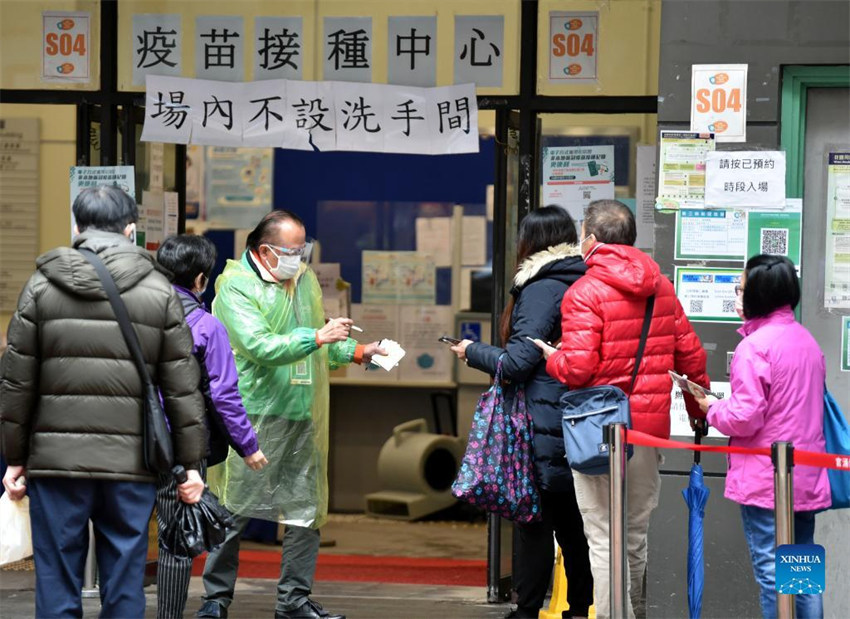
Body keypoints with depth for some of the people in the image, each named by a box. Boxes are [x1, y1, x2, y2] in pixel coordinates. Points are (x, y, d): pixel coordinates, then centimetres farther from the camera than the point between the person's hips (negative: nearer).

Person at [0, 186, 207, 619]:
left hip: (55, 459, 0)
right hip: (132, 463, 0)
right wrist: (190, 464, 9)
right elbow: (182, 388, 3)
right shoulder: (159, 292, 4)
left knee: (57, 584, 6)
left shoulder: (41, 287, 3)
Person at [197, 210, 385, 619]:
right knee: (236, 509, -2)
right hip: (254, 415, -7)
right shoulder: (236, 287, -9)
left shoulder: (305, 279, 15)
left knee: (307, 510, 8)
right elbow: (259, 346, -21)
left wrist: (357, 352, 13)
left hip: (303, 415, 7)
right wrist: (316, 338, -23)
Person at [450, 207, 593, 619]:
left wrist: (472, 352, 0)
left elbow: (517, 362, -16)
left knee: (535, 520, -2)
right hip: (577, 422, 8)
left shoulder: (541, 290, -13)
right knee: (570, 520, 14)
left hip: (542, 424, -8)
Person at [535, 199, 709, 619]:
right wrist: (700, 412, 24)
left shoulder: (586, 292, -12)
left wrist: (551, 357, 2)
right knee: (638, 537, 16)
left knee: (604, 541, -1)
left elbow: (577, 368, -20)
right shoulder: (661, 287, 8)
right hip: (651, 427, 6)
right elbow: (691, 357, 11)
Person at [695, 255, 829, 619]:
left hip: (765, 480, -8)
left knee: (770, 571, -2)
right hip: (807, 477, 8)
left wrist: (712, 409, 0)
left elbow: (744, 419, -19)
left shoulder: (754, 346, -16)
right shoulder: (807, 341, 10)